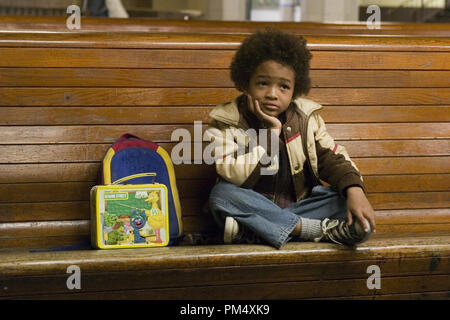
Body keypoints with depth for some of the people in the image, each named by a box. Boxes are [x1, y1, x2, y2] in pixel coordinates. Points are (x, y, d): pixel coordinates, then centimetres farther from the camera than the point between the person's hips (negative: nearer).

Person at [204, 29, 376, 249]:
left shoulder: (306, 119, 4)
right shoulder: (225, 125, -7)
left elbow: (332, 158, 1)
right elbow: (237, 177, -21)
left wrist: (355, 190, -19)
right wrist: (272, 132, -21)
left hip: (297, 206, 2)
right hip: (255, 210, -2)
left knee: (346, 200, -19)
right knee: (222, 195, -33)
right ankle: (321, 230, -33)